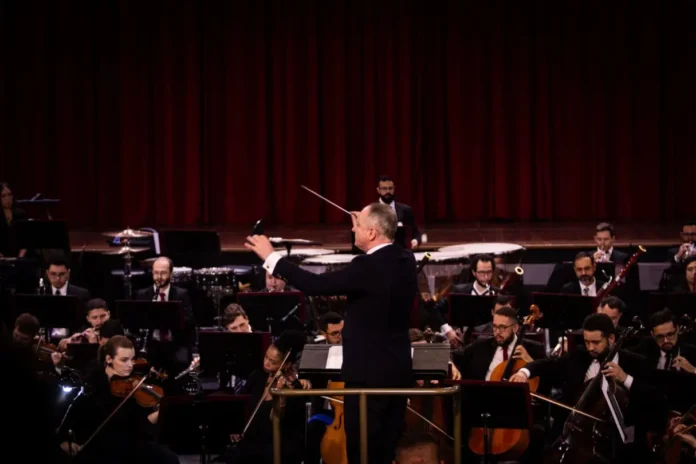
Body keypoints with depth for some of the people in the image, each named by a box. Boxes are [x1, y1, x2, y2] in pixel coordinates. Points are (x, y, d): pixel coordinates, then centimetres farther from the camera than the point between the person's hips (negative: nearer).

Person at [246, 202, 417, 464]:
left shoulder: (368, 267, -22)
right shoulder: (406, 260, 4)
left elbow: (317, 285, -22)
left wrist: (271, 257, -14)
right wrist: (361, 227, 23)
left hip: (369, 373, -9)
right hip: (398, 370, 9)